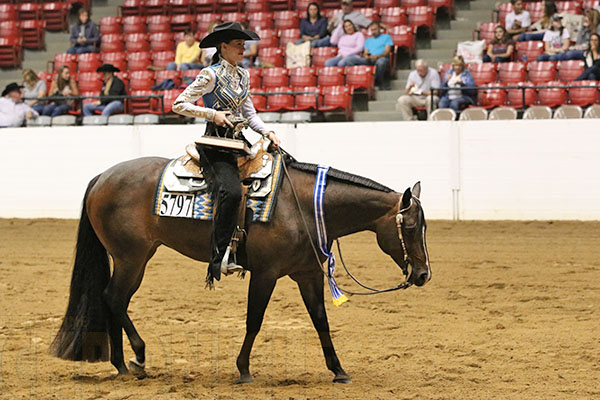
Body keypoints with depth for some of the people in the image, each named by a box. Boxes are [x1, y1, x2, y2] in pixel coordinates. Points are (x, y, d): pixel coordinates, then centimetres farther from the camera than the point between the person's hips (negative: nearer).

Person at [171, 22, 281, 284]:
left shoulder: (243, 76, 15)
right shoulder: (211, 75, -7)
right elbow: (179, 105, -9)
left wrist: (267, 132, 5)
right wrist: (213, 114, -16)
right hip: (215, 146, -9)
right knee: (231, 191, -30)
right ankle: (219, 259, -28)